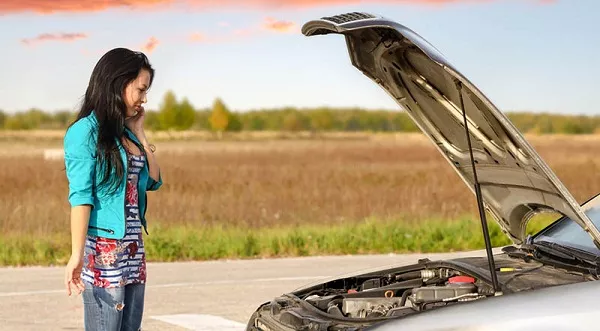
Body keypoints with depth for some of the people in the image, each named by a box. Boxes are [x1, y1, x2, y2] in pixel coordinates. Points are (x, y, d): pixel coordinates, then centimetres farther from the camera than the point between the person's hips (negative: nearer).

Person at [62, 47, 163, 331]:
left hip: (133, 250, 8)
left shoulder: (125, 132, 13)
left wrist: (139, 133, 11)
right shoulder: (85, 131, -8)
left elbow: (153, 181, 15)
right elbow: (80, 197, -15)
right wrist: (77, 255, -22)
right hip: (102, 251, -8)